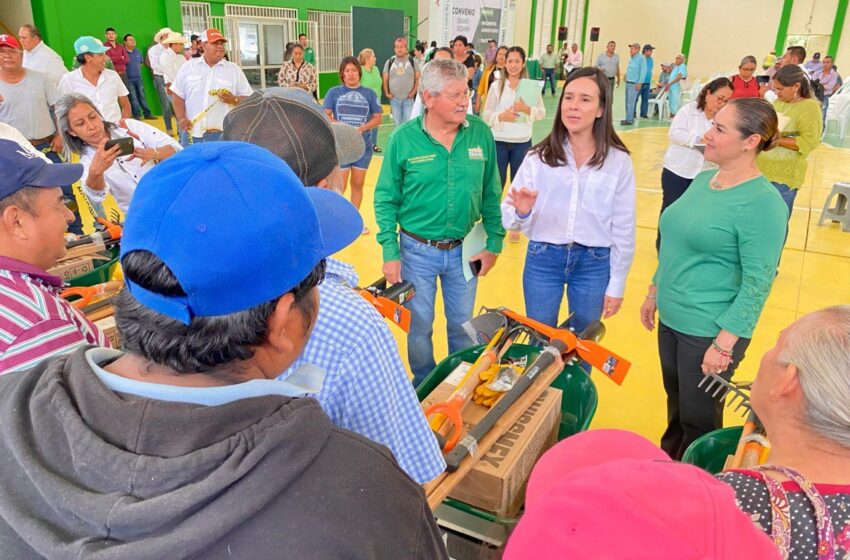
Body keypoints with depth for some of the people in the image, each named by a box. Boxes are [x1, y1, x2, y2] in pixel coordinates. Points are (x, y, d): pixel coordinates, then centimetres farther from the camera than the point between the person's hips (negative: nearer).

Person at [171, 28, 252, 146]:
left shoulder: (234, 70, 6)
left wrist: (234, 100, -16)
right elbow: (178, 95, 12)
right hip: (192, 133, 2)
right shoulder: (189, 67, 10)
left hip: (223, 135, -1)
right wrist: (181, 118, 0)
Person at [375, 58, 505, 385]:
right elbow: (385, 199, -6)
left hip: (464, 250, 2)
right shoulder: (403, 138, -11)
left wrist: (494, 243, 1)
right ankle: (424, 386, 40)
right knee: (419, 325, 15)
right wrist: (390, 253, -10)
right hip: (417, 250, -1)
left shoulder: (481, 133, -6)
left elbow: (491, 195, 2)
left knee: (462, 325, 17)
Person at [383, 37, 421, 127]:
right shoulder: (389, 62, 5)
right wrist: (386, 93, 1)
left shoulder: (412, 61, 1)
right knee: (397, 123, 10)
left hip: (409, 99, -2)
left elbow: (418, 78, 2)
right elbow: (385, 79, 9)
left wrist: (414, 92, -7)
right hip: (394, 99, 2)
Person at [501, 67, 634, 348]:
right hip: (542, 259, 0)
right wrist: (521, 212, -29)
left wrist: (616, 285, 2)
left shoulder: (618, 161, -5)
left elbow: (624, 229, 0)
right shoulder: (539, 156, -4)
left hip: (594, 264, 0)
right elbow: (509, 218, -6)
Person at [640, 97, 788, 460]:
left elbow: (758, 282, -19)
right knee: (675, 409, 23)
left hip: (710, 331, -7)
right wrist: (655, 292, 18)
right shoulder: (703, 179, 5)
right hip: (670, 320, 7)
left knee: (699, 423, 11)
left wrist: (724, 344, -20)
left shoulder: (762, 203, -18)